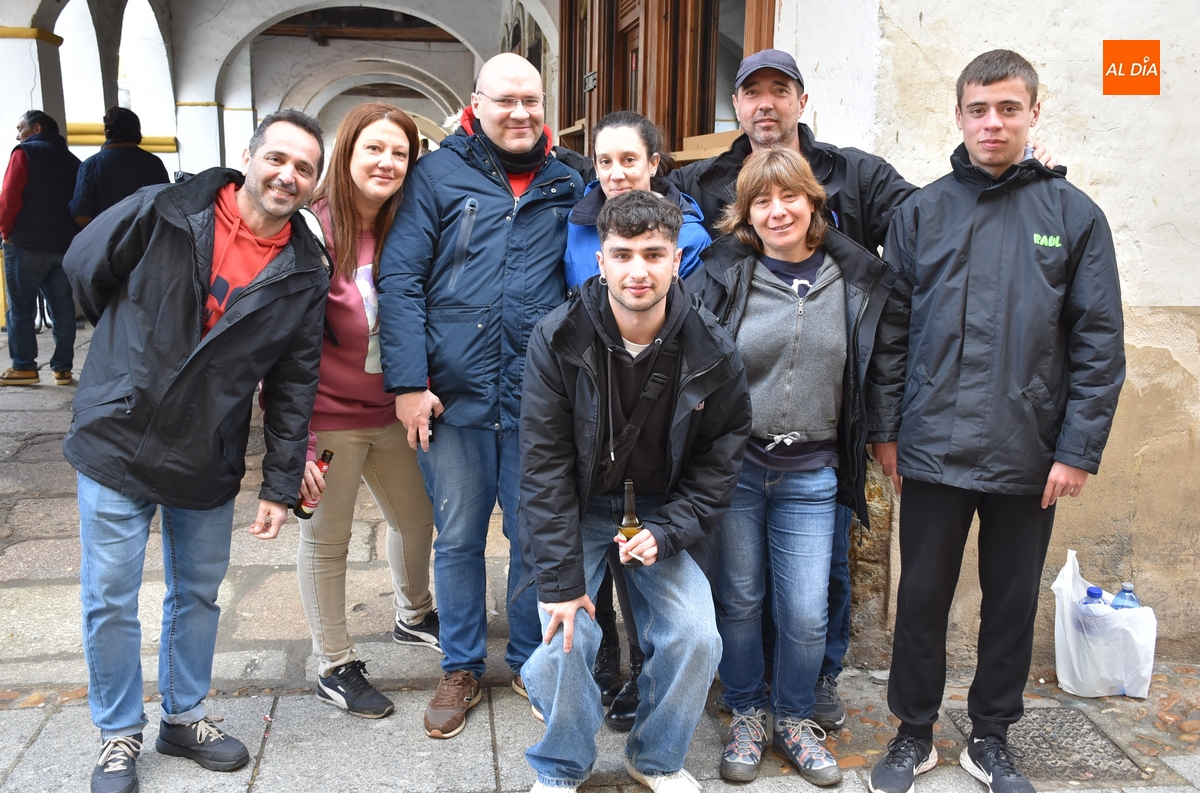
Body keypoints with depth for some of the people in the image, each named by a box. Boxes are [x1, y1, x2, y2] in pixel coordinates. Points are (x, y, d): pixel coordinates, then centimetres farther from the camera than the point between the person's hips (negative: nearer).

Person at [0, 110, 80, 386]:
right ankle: (62, 367, 7)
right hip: (66, 246, 5)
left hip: (27, 244, -5)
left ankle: (23, 367, 0)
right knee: (62, 308, 7)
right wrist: (70, 236, 12)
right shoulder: (73, 161, 15)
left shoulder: (25, 153, -2)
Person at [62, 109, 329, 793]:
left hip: (209, 465, 2)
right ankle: (120, 736, 26)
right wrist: (134, 347, 12)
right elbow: (85, 268, 3)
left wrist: (282, 484, 1)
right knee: (110, 602, 6)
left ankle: (186, 716, 36)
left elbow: (295, 386, 0)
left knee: (198, 595, 16)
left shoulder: (304, 275, -4)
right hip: (119, 446, -2)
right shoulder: (161, 213, -12)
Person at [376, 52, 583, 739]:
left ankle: (531, 662, 31)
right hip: (453, 397, -1)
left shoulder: (568, 185, 7)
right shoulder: (439, 174, 1)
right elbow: (400, 277, -4)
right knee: (458, 539, 11)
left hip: (537, 398, 1)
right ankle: (462, 669, 29)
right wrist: (408, 382, -11)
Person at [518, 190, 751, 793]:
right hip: (576, 510, -1)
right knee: (567, 641, -17)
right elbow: (544, 465, -16)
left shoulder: (711, 353, -13)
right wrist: (560, 579, -20)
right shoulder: (558, 340, -17)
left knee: (697, 638, -12)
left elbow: (719, 460, -3)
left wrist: (666, 534, -17)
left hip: (661, 511, 2)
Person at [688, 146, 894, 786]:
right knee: (738, 599, 10)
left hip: (811, 474, 1)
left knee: (806, 614, 3)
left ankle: (794, 719, 28)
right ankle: (746, 715, 31)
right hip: (734, 463, -1)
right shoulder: (722, 276, -4)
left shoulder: (857, 282, 2)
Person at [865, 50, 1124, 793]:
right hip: (934, 449, 0)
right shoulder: (922, 212, 2)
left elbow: (1099, 344, -2)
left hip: (1031, 457, 0)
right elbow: (892, 331, 3)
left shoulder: (1075, 215, 0)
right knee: (923, 598, 10)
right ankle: (915, 732, 29)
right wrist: (886, 429, 0)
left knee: (1013, 602, 13)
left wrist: (1079, 449, -6)